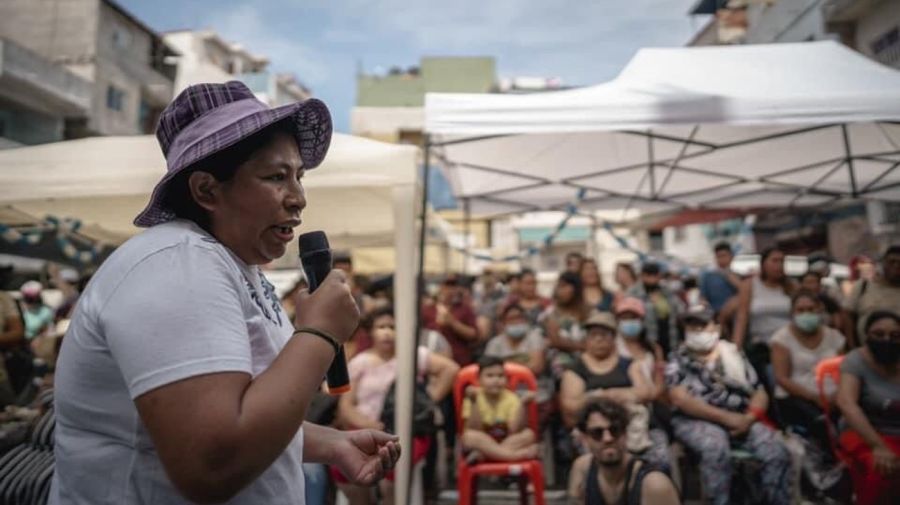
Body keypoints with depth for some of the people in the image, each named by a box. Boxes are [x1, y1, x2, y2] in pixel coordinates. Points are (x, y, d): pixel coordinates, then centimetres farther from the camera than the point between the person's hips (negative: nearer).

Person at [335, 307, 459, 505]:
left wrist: (431, 398, -9)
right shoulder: (359, 362, 8)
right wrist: (367, 424, -14)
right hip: (365, 431, 2)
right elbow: (345, 405, 3)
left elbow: (450, 368, -1)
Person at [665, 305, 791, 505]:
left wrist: (749, 418, -10)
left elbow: (760, 393, 12)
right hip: (695, 420, -3)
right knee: (717, 448, -34)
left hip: (739, 419, 4)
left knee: (777, 451, -21)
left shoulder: (734, 354, 18)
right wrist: (725, 417, -13)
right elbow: (680, 399, -7)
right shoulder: (678, 359, 8)